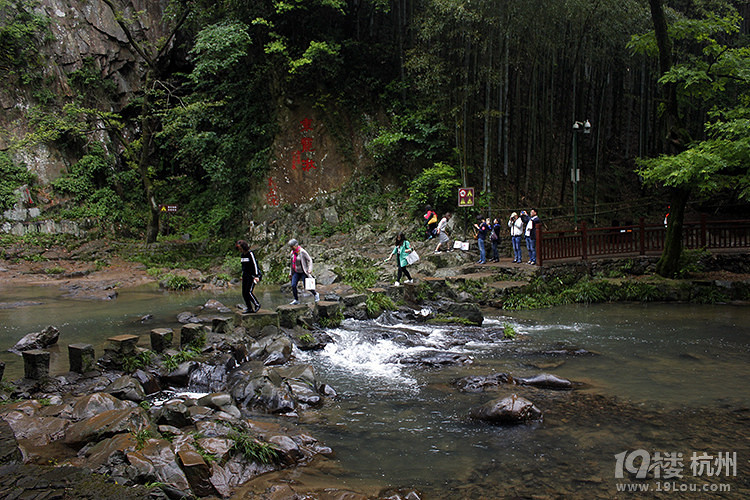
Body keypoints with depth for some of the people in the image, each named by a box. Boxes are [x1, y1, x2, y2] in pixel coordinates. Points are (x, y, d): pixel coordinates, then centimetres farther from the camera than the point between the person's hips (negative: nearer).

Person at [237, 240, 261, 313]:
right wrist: (243, 276, 22)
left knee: (249, 292, -15)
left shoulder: (250, 254, -12)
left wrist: (256, 276, -20)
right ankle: (249, 308, 10)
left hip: (252, 275, -8)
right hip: (246, 276, 8)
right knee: (244, 293, 2)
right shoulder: (242, 255, 11)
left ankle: (257, 305, 2)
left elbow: (255, 265, -15)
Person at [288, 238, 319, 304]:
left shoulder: (302, 252, -18)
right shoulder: (292, 253, 3)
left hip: (303, 272, -6)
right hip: (296, 272, 6)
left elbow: (310, 260, -17)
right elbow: (291, 263, 14)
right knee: (293, 285, -6)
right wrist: (290, 273, 15)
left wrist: (310, 269, -30)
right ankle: (296, 300, 7)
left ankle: (315, 294, 22)